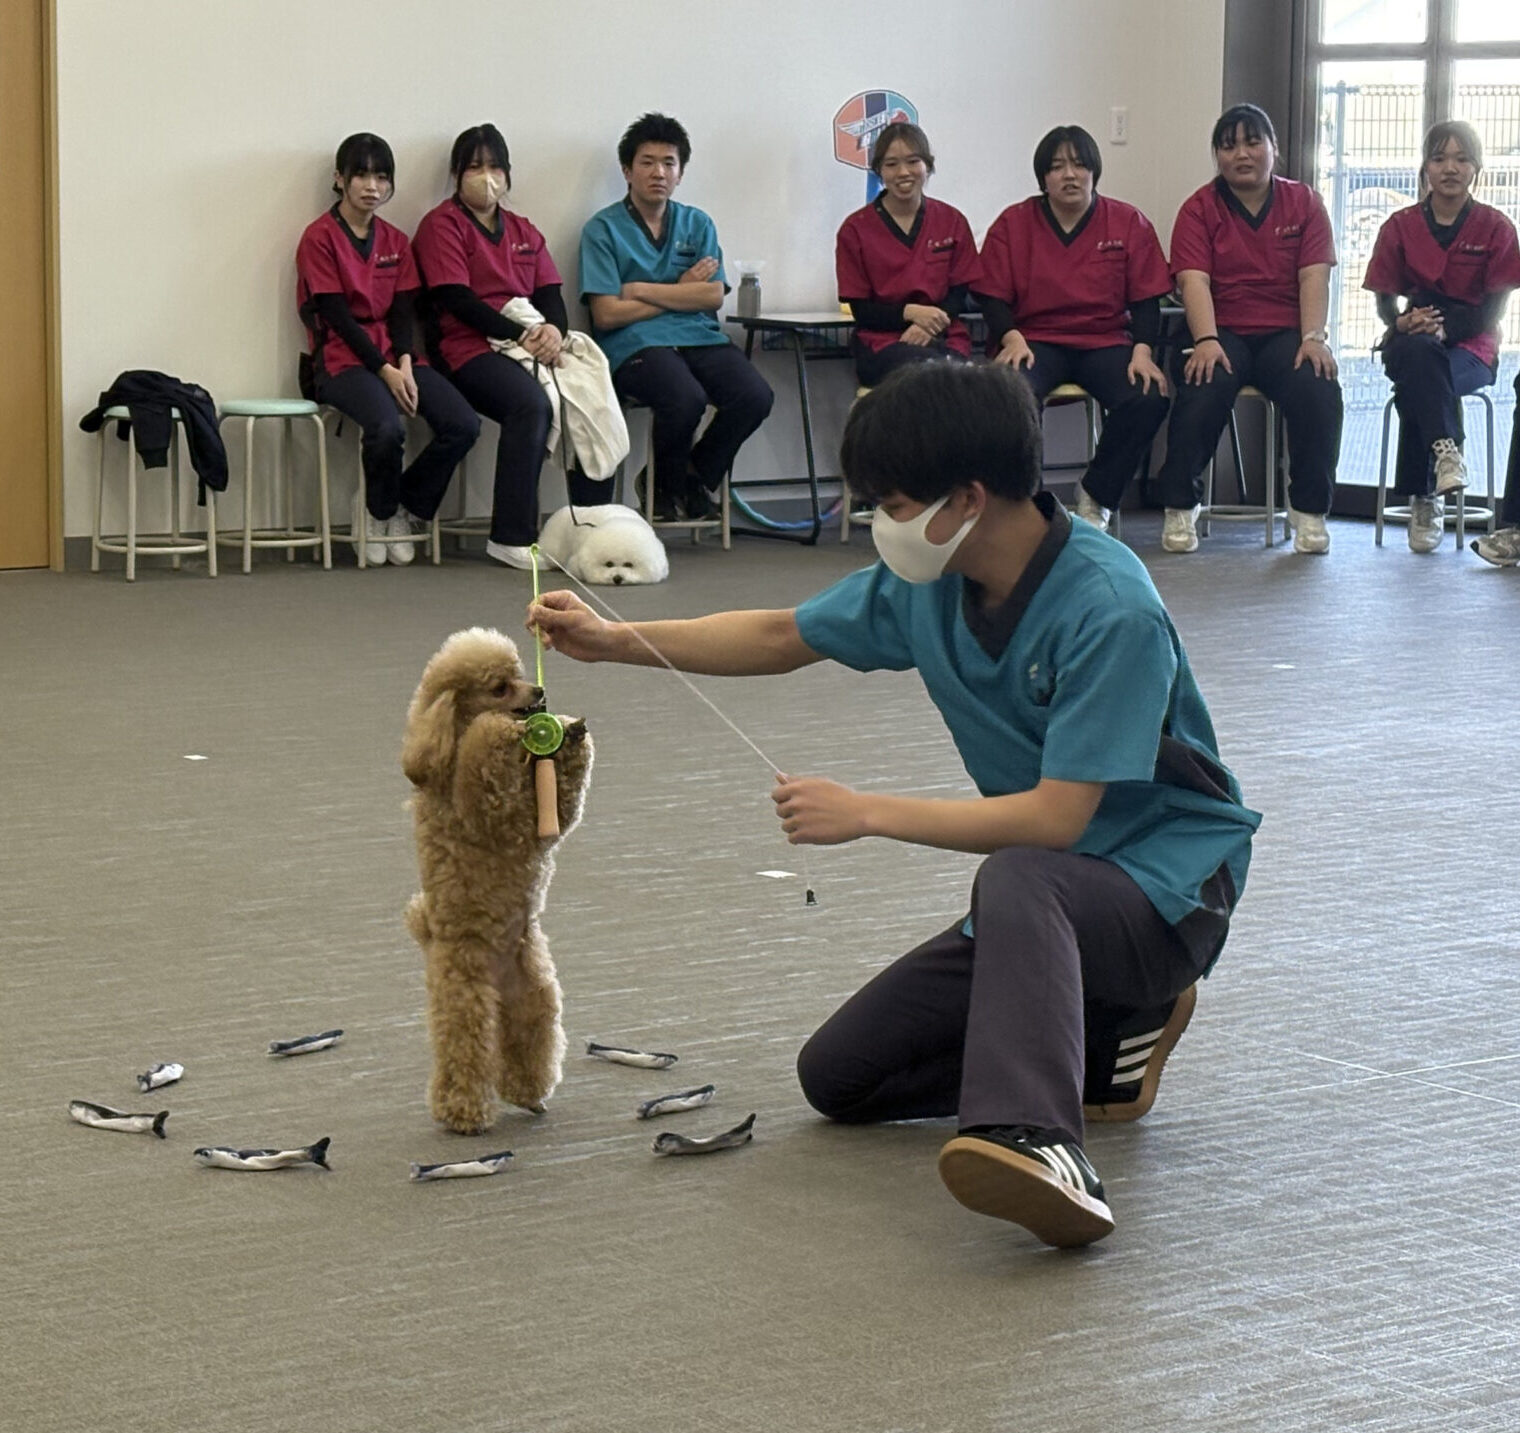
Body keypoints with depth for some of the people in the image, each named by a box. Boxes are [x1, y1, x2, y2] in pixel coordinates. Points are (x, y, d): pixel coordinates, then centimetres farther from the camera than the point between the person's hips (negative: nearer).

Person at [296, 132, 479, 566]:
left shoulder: (395, 241, 16)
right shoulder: (320, 237, -3)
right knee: (388, 427, -35)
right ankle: (380, 514, -4)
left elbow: (404, 311, 8)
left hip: (395, 355, 6)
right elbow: (337, 316, -9)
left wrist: (405, 364, -12)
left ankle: (406, 509, 2)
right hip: (342, 358, -6)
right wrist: (384, 371, -17)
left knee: (463, 425, -19)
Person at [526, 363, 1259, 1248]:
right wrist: (613, 640, 4)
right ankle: (1109, 1030, 9)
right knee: (839, 1076, 4)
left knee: (1018, 878, -42)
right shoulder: (927, 582, -2)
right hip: (1041, 903, 9)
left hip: (1169, 885, -9)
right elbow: (785, 638, 14)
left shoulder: (1110, 611, -26)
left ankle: (1039, 1144, -57)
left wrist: (865, 813, -23)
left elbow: (1055, 819, -28)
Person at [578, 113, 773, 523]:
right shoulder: (604, 229, 5)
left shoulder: (697, 225, 18)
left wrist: (644, 291, -4)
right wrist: (681, 292, 2)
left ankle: (697, 474, 4)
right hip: (635, 345, -4)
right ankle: (666, 488, -2)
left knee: (755, 396, -24)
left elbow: (713, 297, 4)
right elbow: (606, 315, -6)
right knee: (686, 398, -35)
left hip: (699, 337, 4)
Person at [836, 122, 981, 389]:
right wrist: (910, 312, -15)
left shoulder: (952, 222, 12)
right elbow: (860, 310, 3)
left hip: (944, 339, 2)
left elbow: (960, 296, 9)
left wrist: (928, 325, -12)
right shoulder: (856, 229, 5)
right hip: (882, 340, -2)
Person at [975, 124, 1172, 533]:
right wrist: (1011, 338, -16)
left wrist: (1142, 350, -13)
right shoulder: (1013, 223, 6)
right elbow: (992, 297, 3)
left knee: (1148, 399, -28)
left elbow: (1146, 299, 4)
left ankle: (1095, 497, -7)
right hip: (1035, 341, -1)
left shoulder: (1129, 224, 7)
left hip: (1105, 342, 1)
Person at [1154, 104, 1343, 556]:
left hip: (1286, 332, 1)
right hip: (1224, 331, -1)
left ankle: (1310, 510, -12)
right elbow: (1194, 281, -8)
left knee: (1320, 391, -29)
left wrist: (1313, 338, -18)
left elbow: (1315, 277, -1)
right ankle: (1180, 508, -18)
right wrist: (1206, 341, -25)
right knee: (1202, 390, -34)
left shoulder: (1303, 204, 10)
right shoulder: (1200, 209, 5)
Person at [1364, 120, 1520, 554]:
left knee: (1416, 388, -34)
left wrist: (1445, 326, -20)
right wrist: (1402, 321, -19)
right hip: (1411, 344, 1)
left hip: (1470, 346, -1)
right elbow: (1384, 301, 6)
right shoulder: (1400, 226, 9)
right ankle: (1445, 450, -48)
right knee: (1419, 354, -38)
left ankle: (1422, 498, -32)